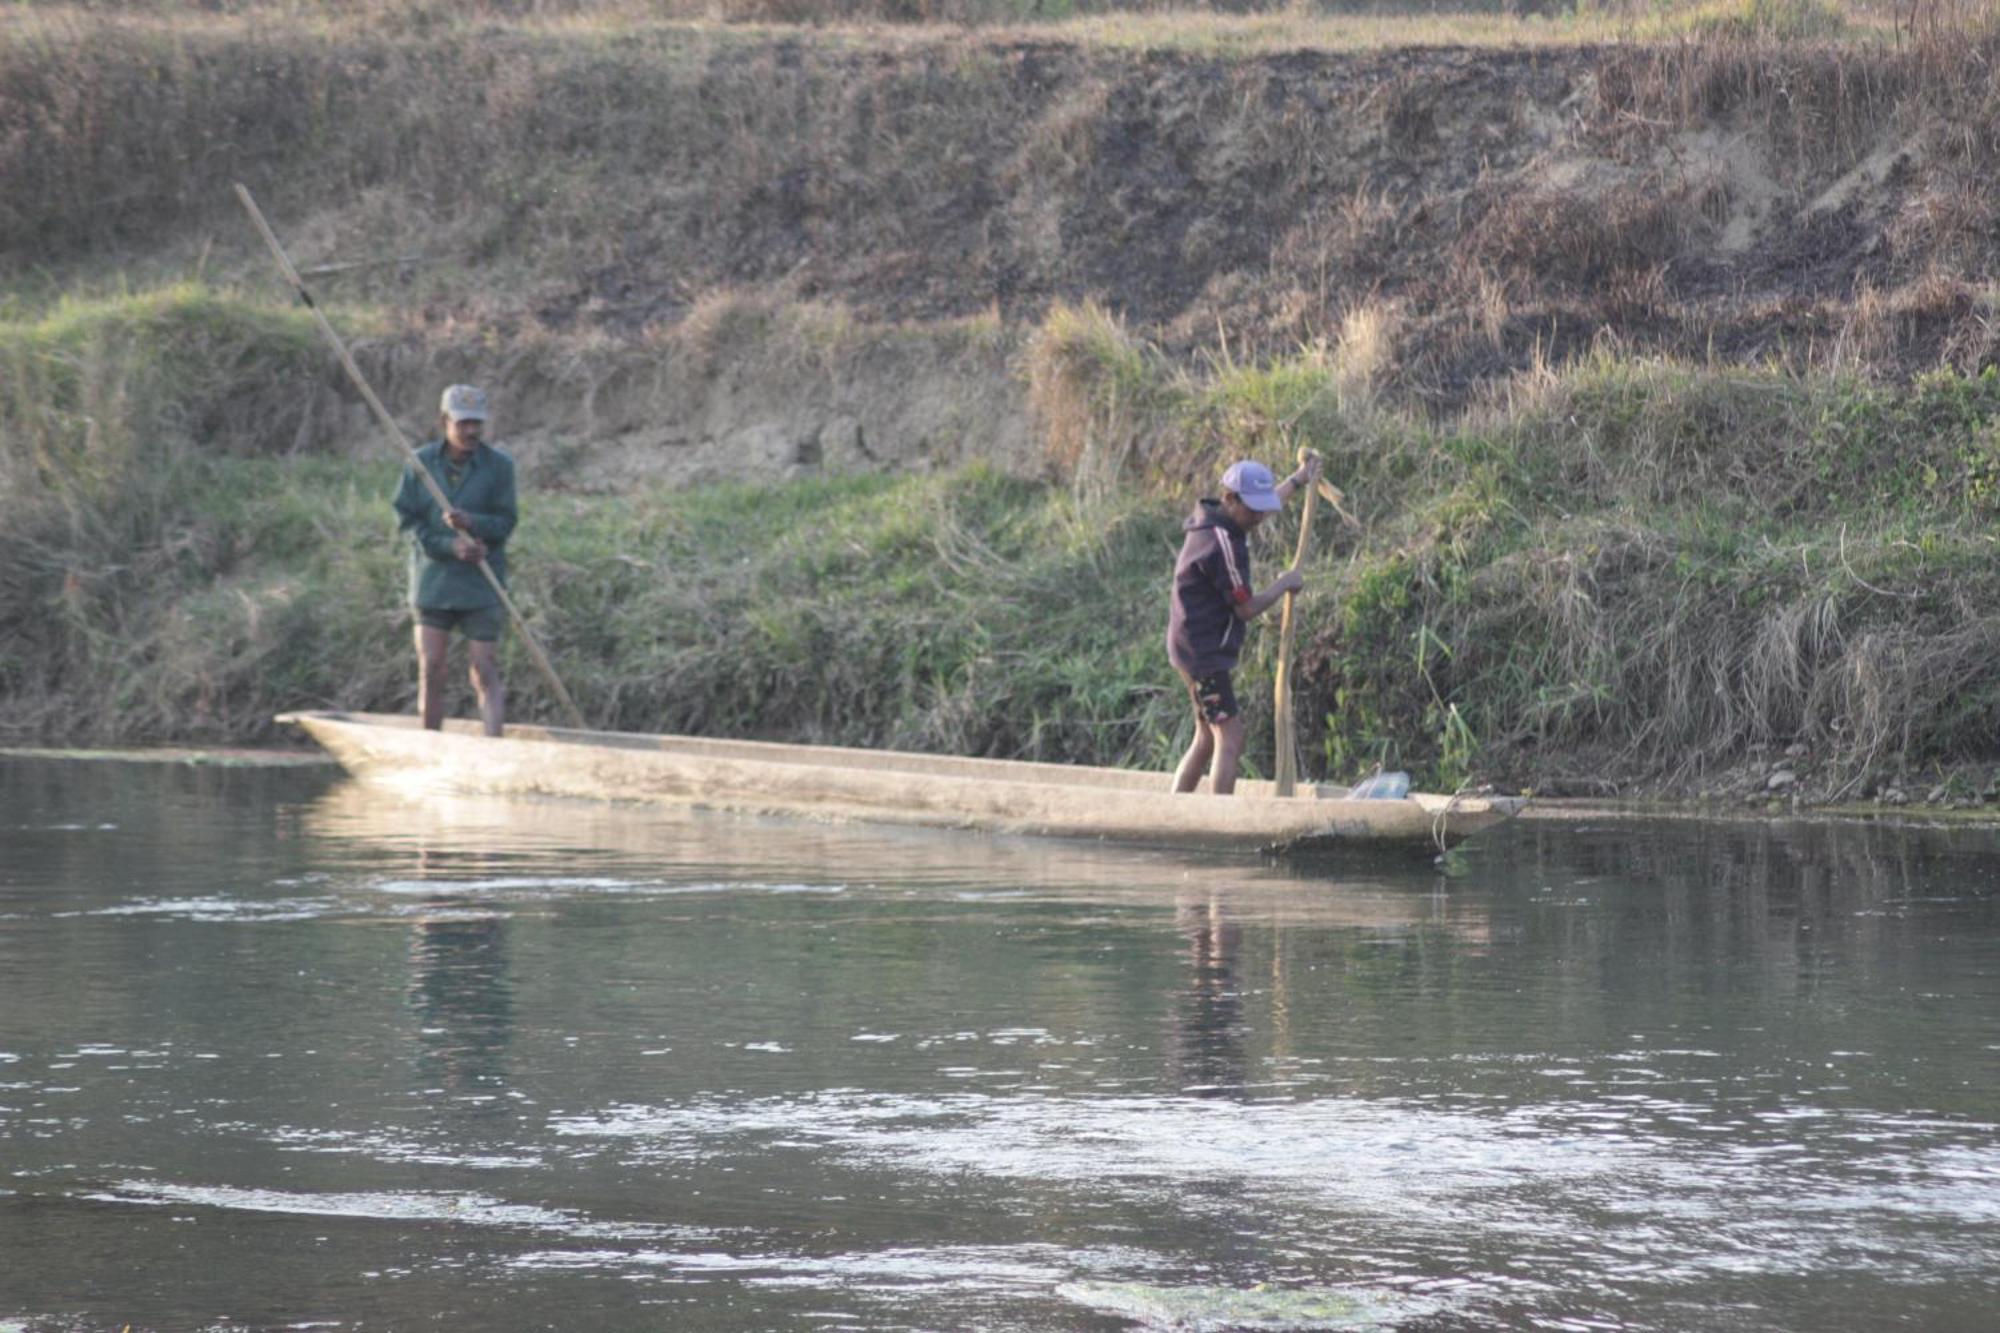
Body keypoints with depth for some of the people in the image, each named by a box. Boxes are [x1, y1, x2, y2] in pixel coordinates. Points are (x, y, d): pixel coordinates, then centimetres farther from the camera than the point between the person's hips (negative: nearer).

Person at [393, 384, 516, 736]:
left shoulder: (499, 465, -3)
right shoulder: (420, 463, 0)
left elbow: (506, 522, -4)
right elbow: (407, 519, -3)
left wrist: (472, 523, -24)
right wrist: (450, 546, -16)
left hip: (481, 587, -1)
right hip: (433, 580, 1)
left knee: (485, 672, -4)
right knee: (431, 668, 1)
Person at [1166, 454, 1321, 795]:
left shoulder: (1208, 520, 8)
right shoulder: (1223, 543, -22)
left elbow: (1267, 501, 30)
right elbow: (1247, 608, -16)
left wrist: (1299, 480, 40)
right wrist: (1283, 585, -1)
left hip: (1193, 649, 10)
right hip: (1205, 653, -10)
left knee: (1207, 738, 16)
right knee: (1230, 738, -12)